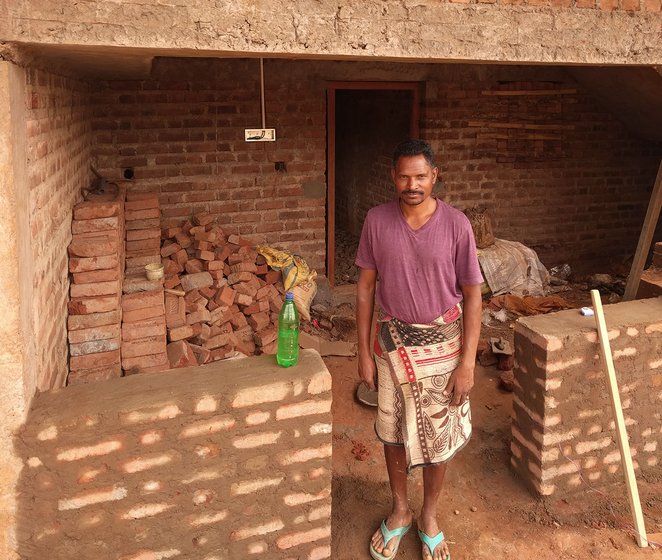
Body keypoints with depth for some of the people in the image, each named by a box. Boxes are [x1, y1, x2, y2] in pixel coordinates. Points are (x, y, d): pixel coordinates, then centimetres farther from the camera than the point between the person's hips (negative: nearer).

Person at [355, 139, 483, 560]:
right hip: (391, 341, 2)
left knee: (439, 437, 12)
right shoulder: (377, 220, -7)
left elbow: (472, 296, -8)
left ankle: (429, 518, 36)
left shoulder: (456, 225, -13)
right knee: (393, 432, 16)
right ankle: (400, 512, 39)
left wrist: (467, 362, -10)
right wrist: (364, 351, -1)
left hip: (441, 343, -1)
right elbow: (366, 287, -1)